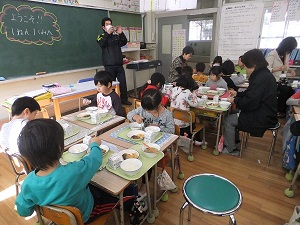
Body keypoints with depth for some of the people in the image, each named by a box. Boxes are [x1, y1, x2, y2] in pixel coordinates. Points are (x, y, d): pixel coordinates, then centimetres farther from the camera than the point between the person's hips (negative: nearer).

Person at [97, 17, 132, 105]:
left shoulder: (116, 36, 14)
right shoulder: (101, 37, 6)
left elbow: (124, 42, 2)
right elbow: (101, 44, -14)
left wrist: (121, 33, -12)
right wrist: (108, 33, -22)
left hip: (119, 64, 3)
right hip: (109, 65, -3)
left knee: (123, 82, 4)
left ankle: (124, 99, 16)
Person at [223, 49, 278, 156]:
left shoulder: (261, 78, -25)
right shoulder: (264, 74, 9)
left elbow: (250, 103, -26)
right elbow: (251, 94, 19)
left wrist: (235, 101, -10)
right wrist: (237, 94, 13)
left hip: (262, 118, -10)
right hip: (265, 113, 10)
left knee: (228, 120, -7)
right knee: (232, 114, 15)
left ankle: (230, 149, 11)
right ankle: (232, 141, 26)